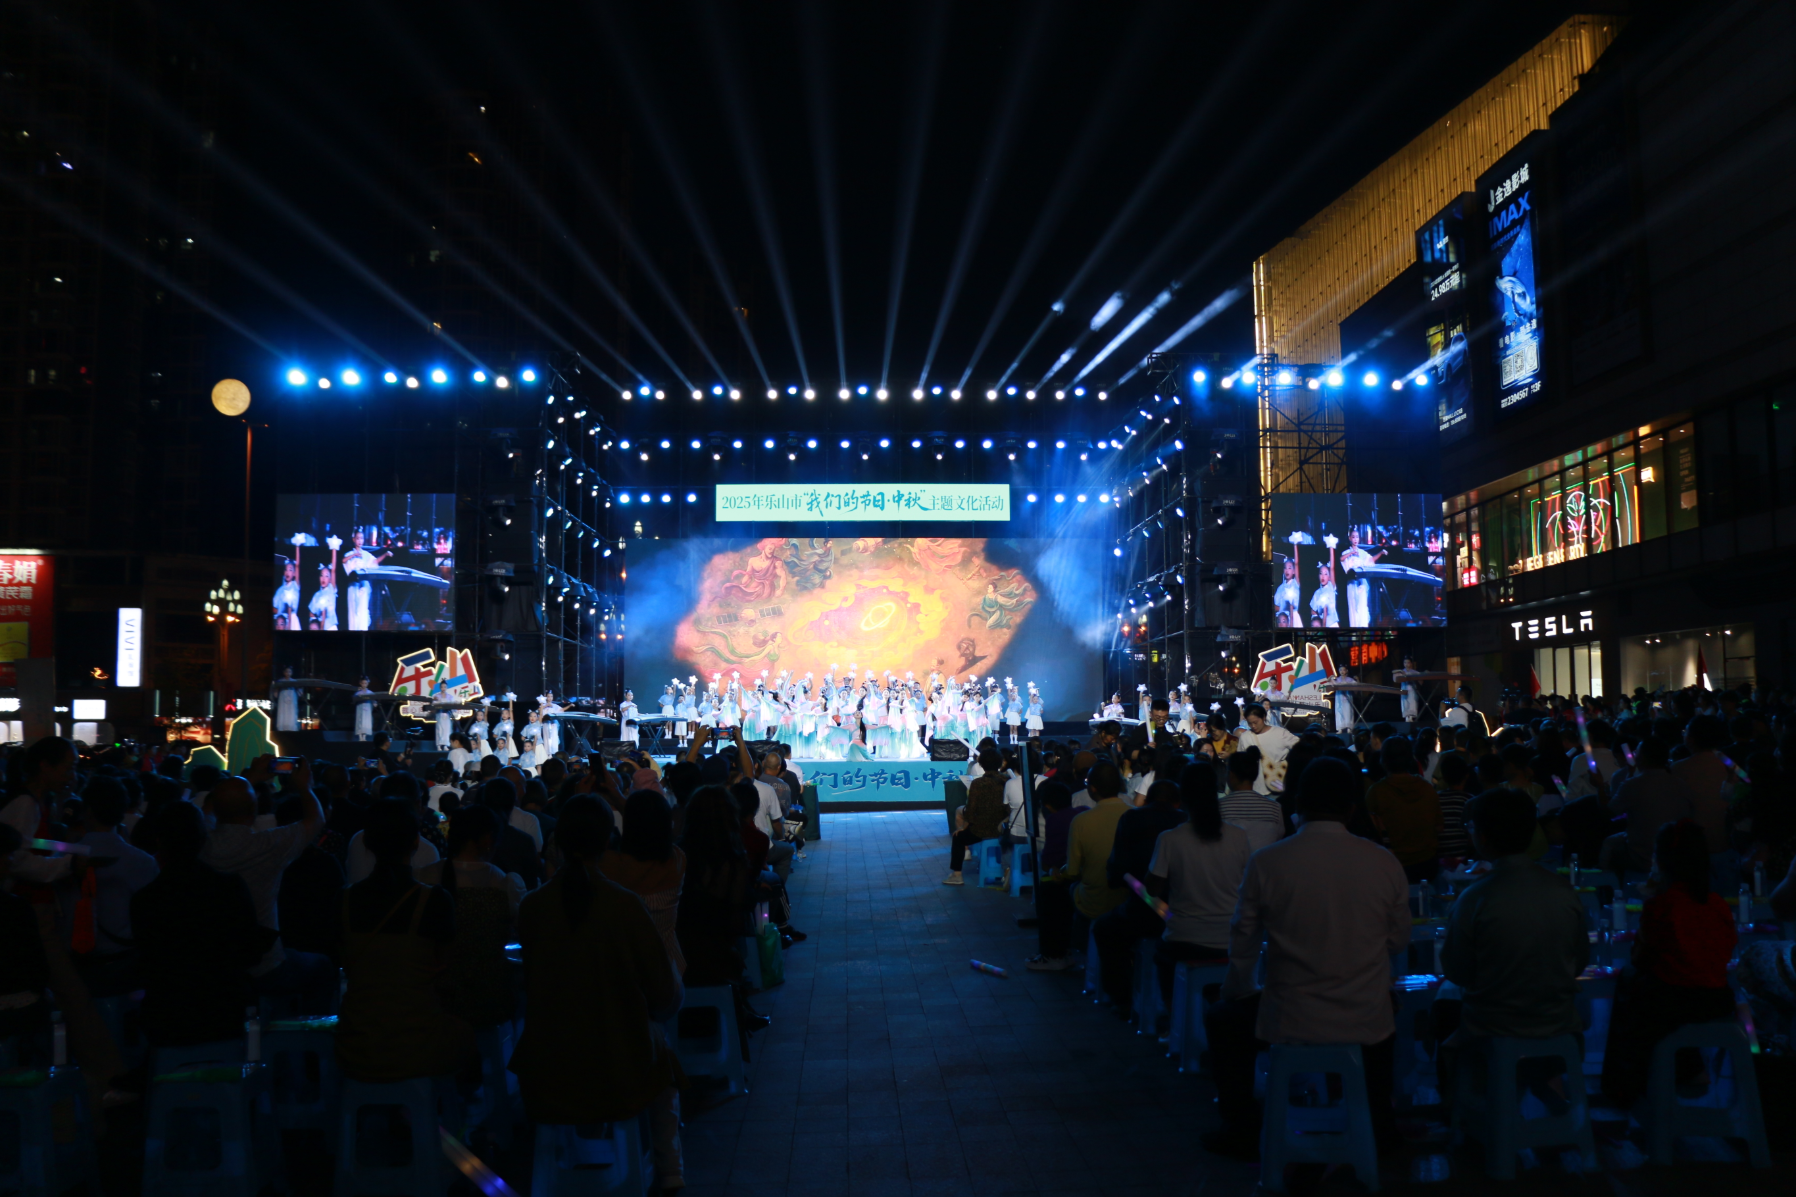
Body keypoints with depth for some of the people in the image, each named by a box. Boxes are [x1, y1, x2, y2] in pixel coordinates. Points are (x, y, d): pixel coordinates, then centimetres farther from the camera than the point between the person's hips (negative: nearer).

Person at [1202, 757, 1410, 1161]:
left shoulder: (1265, 862, -14)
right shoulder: (1385, 863, -10)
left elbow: (1243, 946, -1)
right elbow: (1398, 941, 5)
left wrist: (1235, 993, 18)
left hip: (1288, 1023, -2)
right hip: (1368, 1028, 3)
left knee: (1220, 1019, 28)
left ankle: (1243, 1133, 34)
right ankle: (1379, 1125, 49)